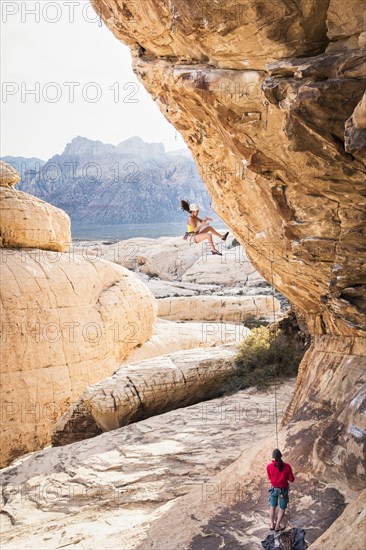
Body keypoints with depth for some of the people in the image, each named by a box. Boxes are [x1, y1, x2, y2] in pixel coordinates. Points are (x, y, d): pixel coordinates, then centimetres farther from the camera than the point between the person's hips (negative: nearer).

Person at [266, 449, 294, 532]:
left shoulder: (269, 466, -19)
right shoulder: (287, 466, -22)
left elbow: (270, 478, -1)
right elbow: (291, 479, -12)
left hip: (273, 489, 1)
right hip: (283, 490, -1)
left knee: (272, 507, 22)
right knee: (282, 508, 19)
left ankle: (272, 525, 34)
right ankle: (277, 526, 24)